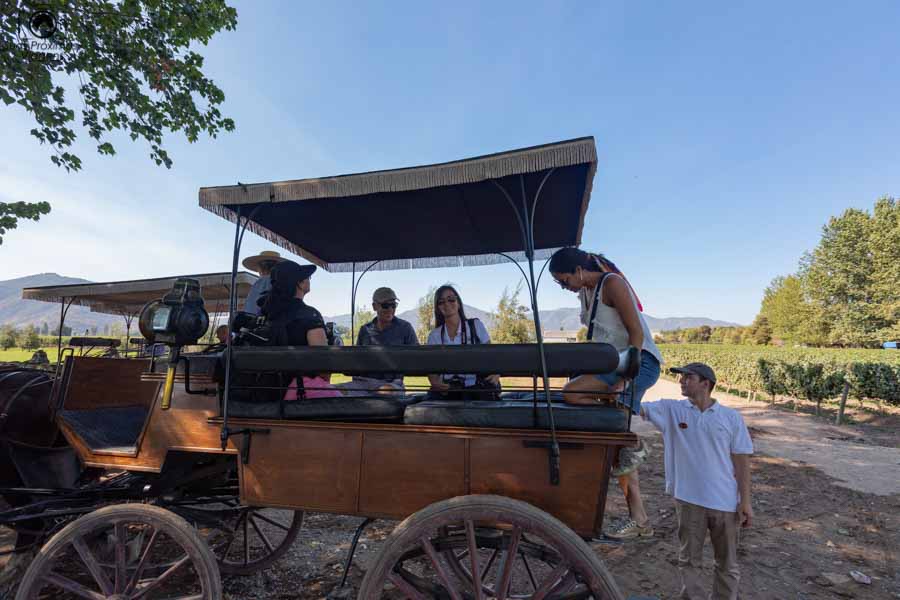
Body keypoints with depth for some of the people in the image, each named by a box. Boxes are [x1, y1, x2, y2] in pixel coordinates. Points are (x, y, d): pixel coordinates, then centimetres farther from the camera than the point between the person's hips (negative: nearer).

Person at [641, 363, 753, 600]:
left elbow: (741, 461, 0)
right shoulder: (671, 410, -4)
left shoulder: (732, 417, -2)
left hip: (725, 501, 1)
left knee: (727, 564, 18)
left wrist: (745, 501, -2)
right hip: (689, 500, 0)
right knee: (689, 560, 13)